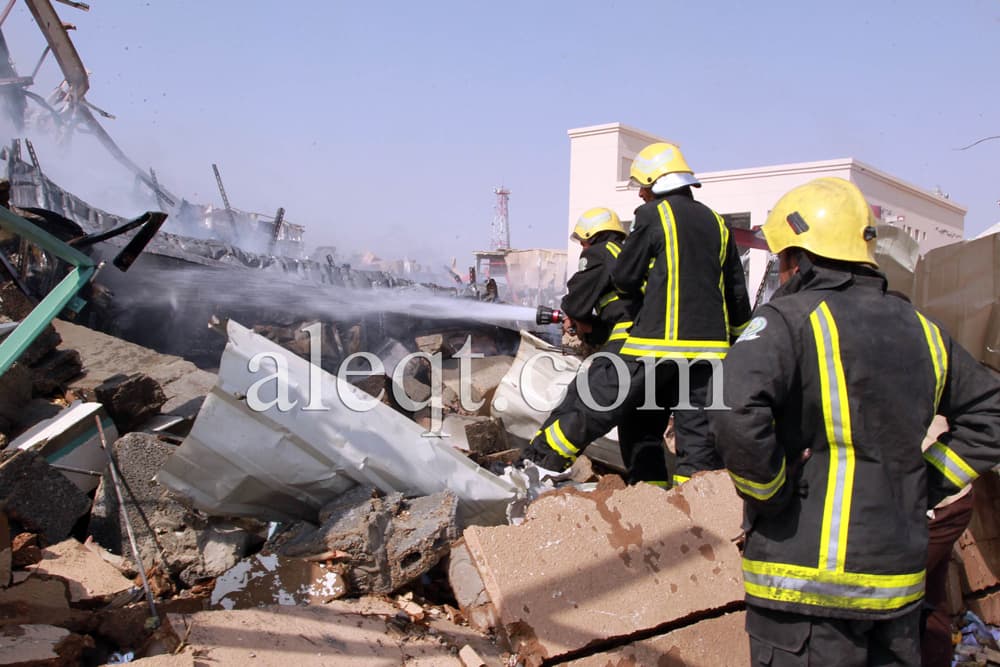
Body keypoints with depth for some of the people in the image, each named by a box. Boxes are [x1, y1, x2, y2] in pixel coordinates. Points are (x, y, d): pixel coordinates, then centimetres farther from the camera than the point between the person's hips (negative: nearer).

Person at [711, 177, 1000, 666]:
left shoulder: (789, 319, -13)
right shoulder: (920, 330, 9)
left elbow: (736, 414, -29)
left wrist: (771, 495, -13)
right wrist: (921, 488, 13)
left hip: (806, 584, -6)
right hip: (899, 574, 7)